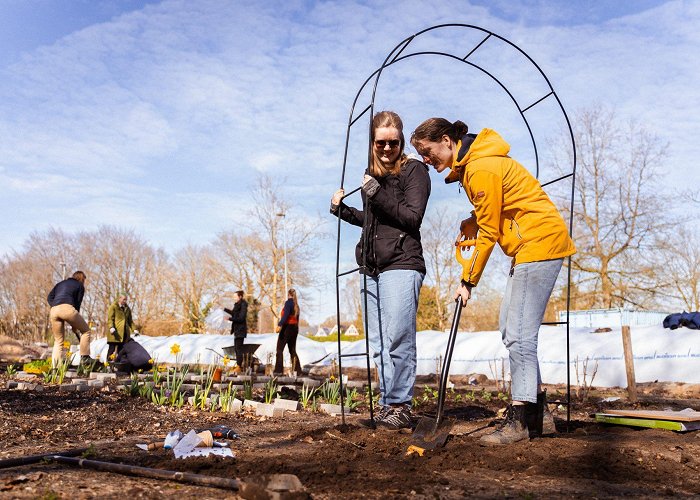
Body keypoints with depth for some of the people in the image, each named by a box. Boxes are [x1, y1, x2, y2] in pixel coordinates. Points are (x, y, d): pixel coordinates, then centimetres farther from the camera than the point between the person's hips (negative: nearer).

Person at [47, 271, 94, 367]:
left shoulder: (60, 283, 32)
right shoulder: (80, 286, 19)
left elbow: (49, 297, 18)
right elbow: (77, 303, 13)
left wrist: (55, 307, 12)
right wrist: (74, 324, 18)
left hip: (53, 310, 5)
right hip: (67, 308, -5)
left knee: (58, 341, 16)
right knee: (85, 330, 14)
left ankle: (55, 367, 8)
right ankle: (84, 357, 8)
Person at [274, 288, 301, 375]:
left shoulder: (288, 302, -9)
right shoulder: (296, 305, 15)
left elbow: (285, 315, -22)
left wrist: (279, 325, -30)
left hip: (287, 327, -8)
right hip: (295, 328, 8)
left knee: (280, 349, -6)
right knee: (292, 350, 13)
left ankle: (278, 370, -12)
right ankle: (297, 369, 9)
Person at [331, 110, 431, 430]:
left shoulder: (414, 170, 0)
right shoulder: (372, 173, 20)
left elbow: (412, 217, -11)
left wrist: (377, 194, -16)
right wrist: (343, 210, 11)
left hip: (401, 265, -7)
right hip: (371, 268, 7)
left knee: (398, 339, -10)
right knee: (378, 344, 7)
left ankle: (400, 406, -1)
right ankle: (387, 405, 14)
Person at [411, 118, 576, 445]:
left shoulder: (481, 168, -19)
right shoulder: (468, 165, 12)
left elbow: (489, 232, -16)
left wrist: (468, 280, -9)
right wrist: (469, 226, 0)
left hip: (540, 243, -10)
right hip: (528, 247, 11)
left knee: (519, 333, -10)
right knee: (510, 327, 10)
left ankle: (519, 419, -3)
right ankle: (539, 413, 17)